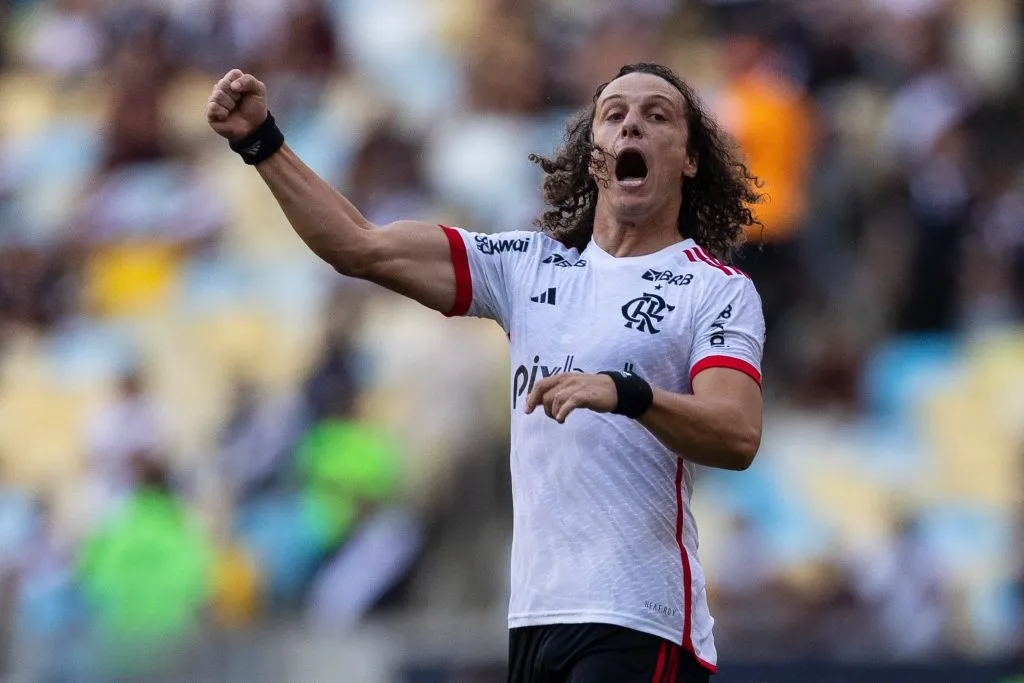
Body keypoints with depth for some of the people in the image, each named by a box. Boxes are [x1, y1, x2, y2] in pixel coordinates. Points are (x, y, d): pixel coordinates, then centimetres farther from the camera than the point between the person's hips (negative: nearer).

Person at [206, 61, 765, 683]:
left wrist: (625, 393, -35)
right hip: (535, 615, 5)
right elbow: (362, 248, 9)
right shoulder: (530, 264, 14)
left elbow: (738, 437, -18)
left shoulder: (721, 289, -2)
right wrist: (261, 141, 0)